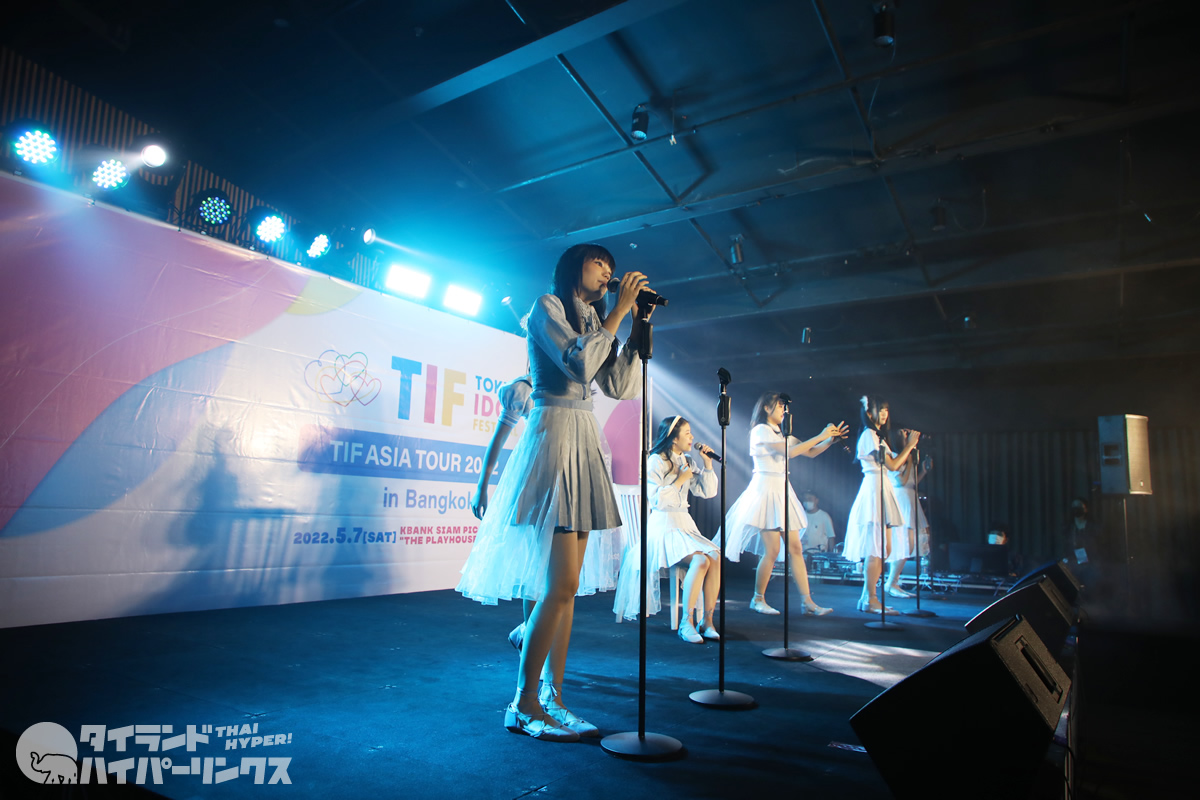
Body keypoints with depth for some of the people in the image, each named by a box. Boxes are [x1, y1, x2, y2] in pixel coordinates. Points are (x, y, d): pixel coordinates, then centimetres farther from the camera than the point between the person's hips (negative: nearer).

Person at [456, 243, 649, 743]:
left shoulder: (593, 322, 21)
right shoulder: (547, 306, -1)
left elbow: (620, 387, 13)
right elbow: (579, 363, -18)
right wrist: (619, 311, -9)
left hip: (582, 445, 8)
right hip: (553, 435, -8)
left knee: (564, 585, 7)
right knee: (560, 585, -12)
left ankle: (553, 695, 13)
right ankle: (523, 704, 0)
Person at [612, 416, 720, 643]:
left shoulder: (687, 462, 17)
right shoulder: (656, 461, -5)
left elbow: (708, 492, 15)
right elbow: (657, 500, -15)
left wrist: (707, 464, 7)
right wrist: (680, 480, -10)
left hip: (685, 524, 7)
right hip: (663, 526, -7)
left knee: (716, 557, -20)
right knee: (700, 560, -29)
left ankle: (707, 620, -13)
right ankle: (686, 622, -21)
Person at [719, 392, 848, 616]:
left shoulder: (781, 434, 17)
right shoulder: (760, 430, -8)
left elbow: (811, 453, 15)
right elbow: (790, 452, -19)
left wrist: (831, 439, 0)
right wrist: (819, 436, -14)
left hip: (782, 491, 8)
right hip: (765, 490, -8)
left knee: (795, 548, 4)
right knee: (772, 551, -6)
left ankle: (807, 602, 7)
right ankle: (757, 599, 9)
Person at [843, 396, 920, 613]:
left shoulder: (878, 436, 21)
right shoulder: (869, 434, -8)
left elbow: (895, 464, 16)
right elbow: (892, 465, -12)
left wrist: (907, 446, 10)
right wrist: (909, 445, -4)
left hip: (883, 490, 10)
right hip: (874, 489, -10)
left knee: (885, 549, 9)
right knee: (875, 550, -10)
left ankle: (867, 598, 13)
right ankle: (870, 600, -6)